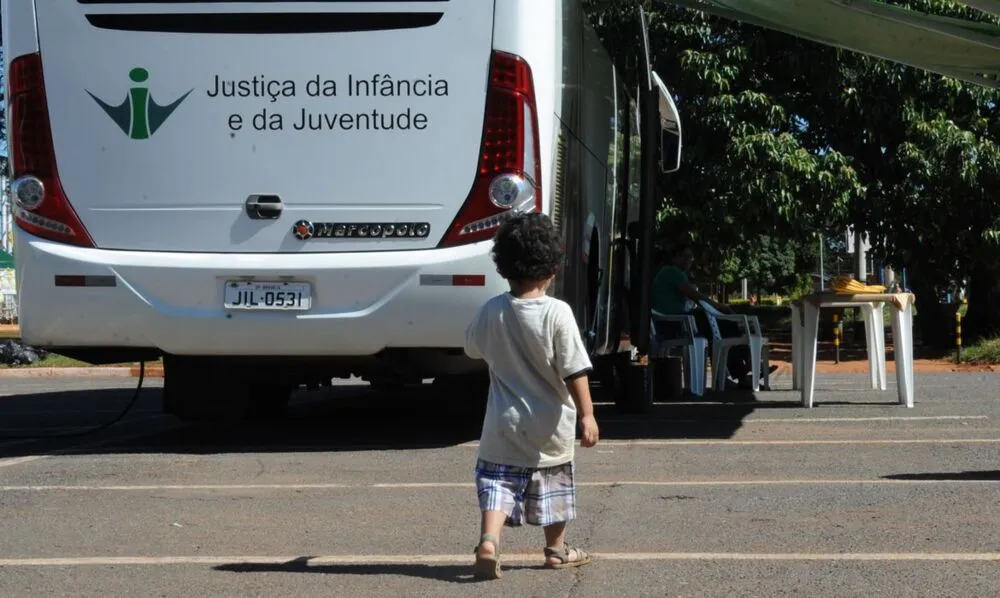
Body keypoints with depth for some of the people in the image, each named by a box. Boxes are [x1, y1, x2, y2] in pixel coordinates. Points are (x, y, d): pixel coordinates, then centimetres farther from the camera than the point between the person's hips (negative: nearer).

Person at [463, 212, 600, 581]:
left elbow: (472, 349, 13)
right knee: (554, 488, 17)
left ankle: (488, 540, -23)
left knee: (497, 484, 1)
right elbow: (574, 371, -17)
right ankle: (556, 549, 31)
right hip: (550, 426, -1)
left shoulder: (491, 312, -6)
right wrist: (586, 415, -13)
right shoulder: (557, 313, -17)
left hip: (504, 425, 1)